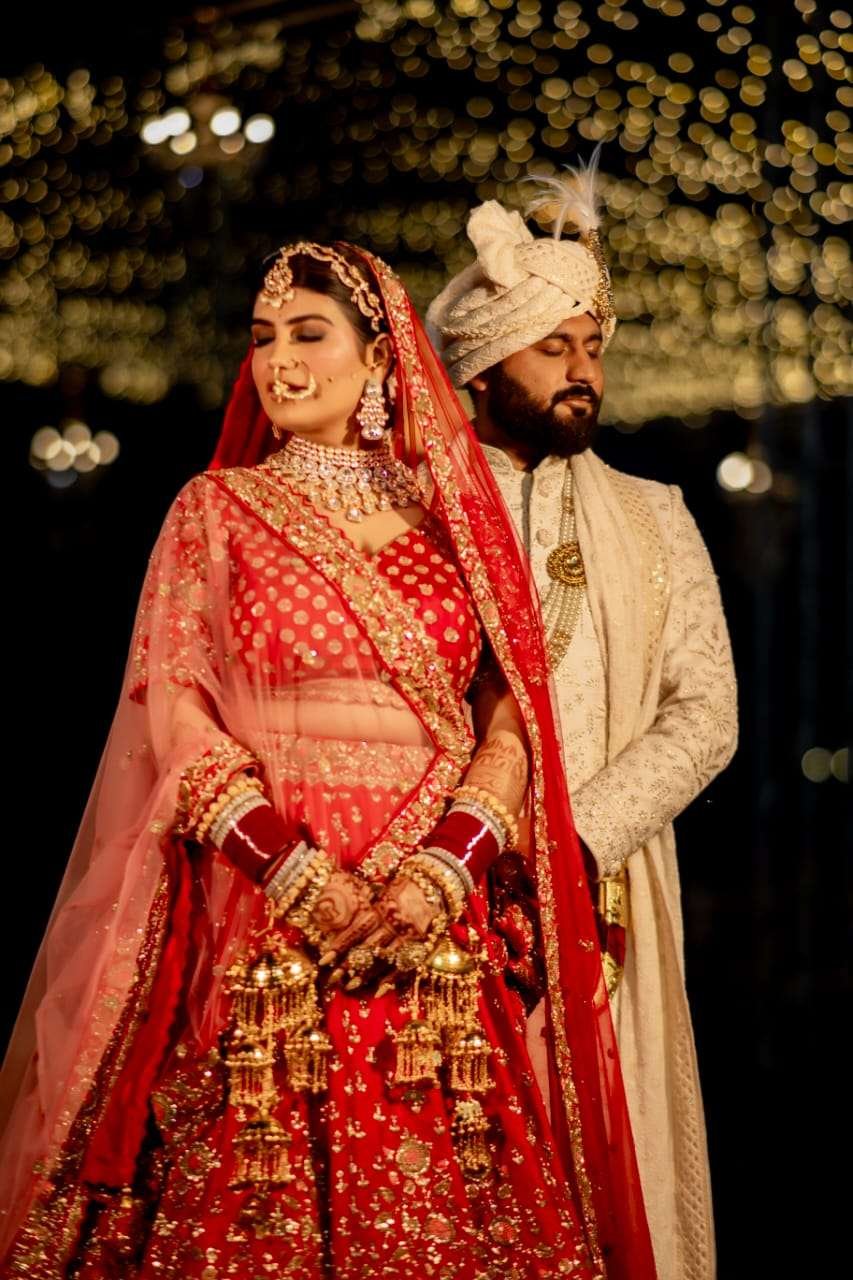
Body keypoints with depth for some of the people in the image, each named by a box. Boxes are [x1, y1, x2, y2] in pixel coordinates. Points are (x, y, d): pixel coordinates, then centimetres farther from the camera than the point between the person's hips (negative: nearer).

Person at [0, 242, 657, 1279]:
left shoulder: (451, 512, 10)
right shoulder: (215, 509, 8)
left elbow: (511, 715, 5)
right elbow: (170, 708, 0)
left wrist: (450, 862, -12)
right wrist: (290, 866, -13)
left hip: (439, 928, 1)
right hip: (260, 919, -1)